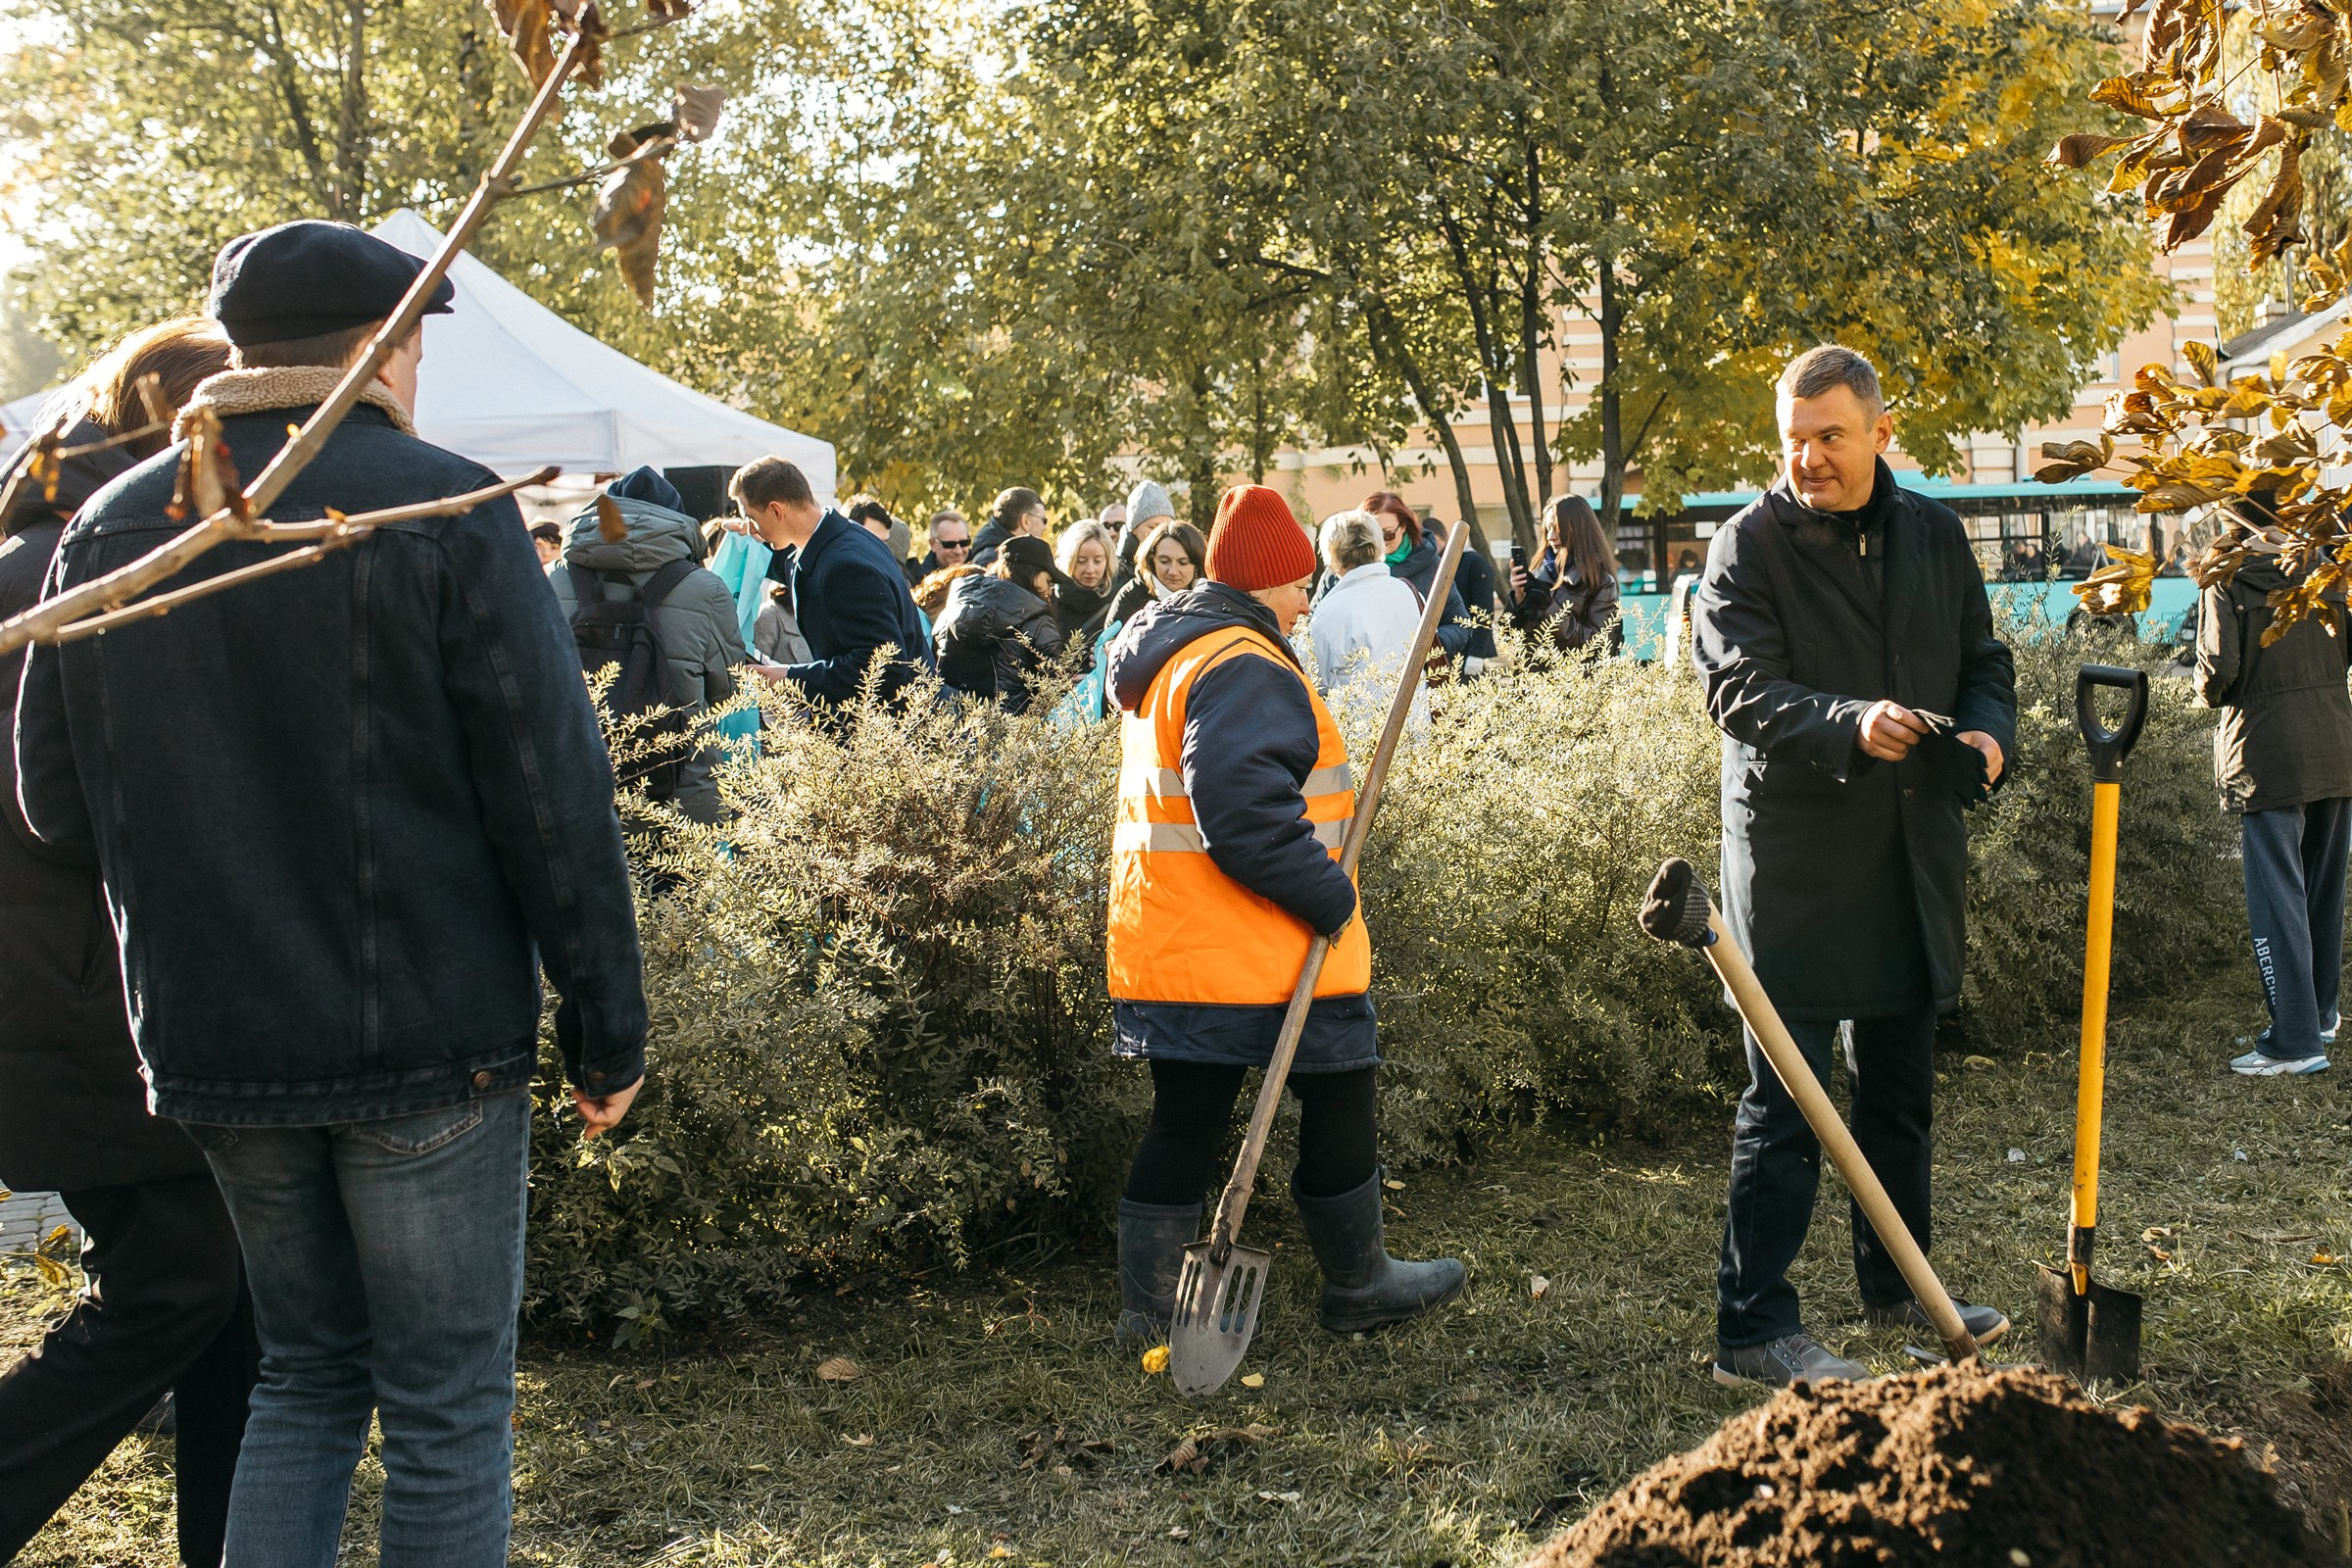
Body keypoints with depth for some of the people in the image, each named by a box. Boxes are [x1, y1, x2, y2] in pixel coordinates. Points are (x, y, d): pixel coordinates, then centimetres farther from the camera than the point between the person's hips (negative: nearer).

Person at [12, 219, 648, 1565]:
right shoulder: (443, 504, -9)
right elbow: (553, 790, -13)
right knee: (446, 1407, 6)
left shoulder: (109, 529, 6)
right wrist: (608, 1025, -7)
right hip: (426, 1039, -5)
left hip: (212, 1040, 5)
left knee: (309, 1369, 20)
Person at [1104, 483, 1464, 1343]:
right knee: (1338, 1109, 8)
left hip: (1171, 947, 9)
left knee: (1184, 1123, 11)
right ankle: (1359, 1285, 21)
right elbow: (1245, 818, -28)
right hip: (1263, 951, -9)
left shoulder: (1167, 653, 17)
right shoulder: (1245, 669, -17)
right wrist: (1330, 897, -19)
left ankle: (1148, 1307, 14)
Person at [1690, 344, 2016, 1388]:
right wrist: (1851, 725, -35)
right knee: (1786, 1100, -4)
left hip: (1915, 856, 6)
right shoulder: (1750, 546, -9)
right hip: (1796, 860, -6)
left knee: (1900, 1088, 19)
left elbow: (1984, 659, 17)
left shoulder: (1935, 536, 9)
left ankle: (1896, 1284, 35)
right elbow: (1738, 687, -19)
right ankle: (1751, 1330, 3)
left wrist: (1988, 730, -5)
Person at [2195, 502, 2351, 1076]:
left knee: (2277, 899, -3)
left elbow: (2219, 666, -16)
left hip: (2270, 758, -6)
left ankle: (2296, 1041, -4)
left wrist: (2209, 692, 5)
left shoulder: (2227, 580, -8)